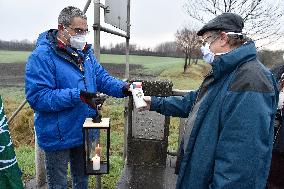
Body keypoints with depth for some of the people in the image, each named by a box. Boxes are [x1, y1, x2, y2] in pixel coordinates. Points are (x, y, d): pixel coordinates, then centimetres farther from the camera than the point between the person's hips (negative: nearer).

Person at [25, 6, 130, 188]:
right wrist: (76, 96, -33)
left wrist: (123, 87, -16)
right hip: (58, 136, -6)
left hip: (85, 131, 6)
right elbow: (37, 97, -23)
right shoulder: (42, 56, -18)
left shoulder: (85, 52, 4)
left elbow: (102, 79, 3)